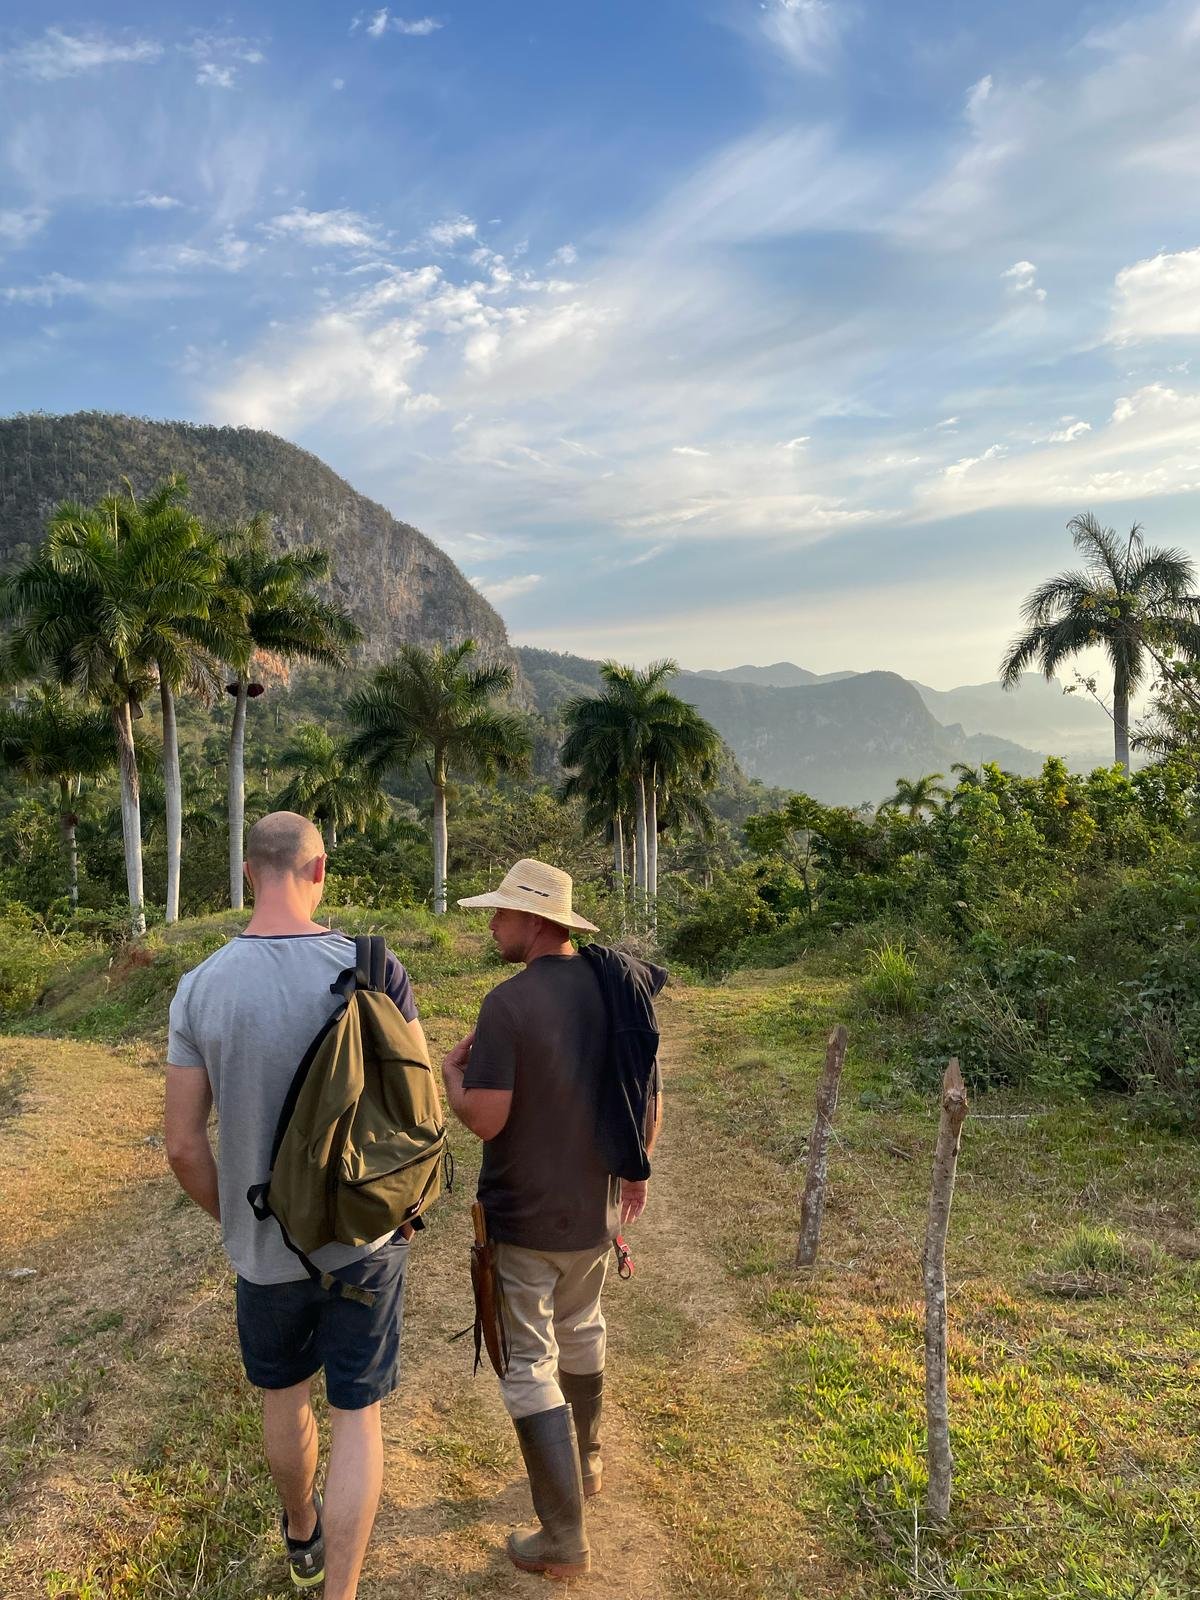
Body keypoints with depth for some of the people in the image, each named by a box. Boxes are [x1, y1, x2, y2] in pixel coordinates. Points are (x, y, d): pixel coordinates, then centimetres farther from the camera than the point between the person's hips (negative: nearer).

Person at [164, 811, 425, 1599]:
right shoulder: (373, 968, -19)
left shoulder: (201, 987, -14)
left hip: (265, 1244, 2)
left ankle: (302, 1535, 52)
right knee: (358, 1414, 15)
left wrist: (232, 1220, 10)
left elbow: (184, 1145, -8)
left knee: (285, 1394, 27)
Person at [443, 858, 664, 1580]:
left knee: (529, 1365, 8)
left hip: (524, 1219, -6)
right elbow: (650, 1099, 3)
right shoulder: (617, 990, -4)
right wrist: (636, 1169, 18)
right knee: (582, 1331, 28)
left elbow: (485, 1118, -25)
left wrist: (451, 1074, -4)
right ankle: (586, 1461, 48)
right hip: (598, 1207, 6)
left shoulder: (508, 1002, -24)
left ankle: (566, 1540, 17)